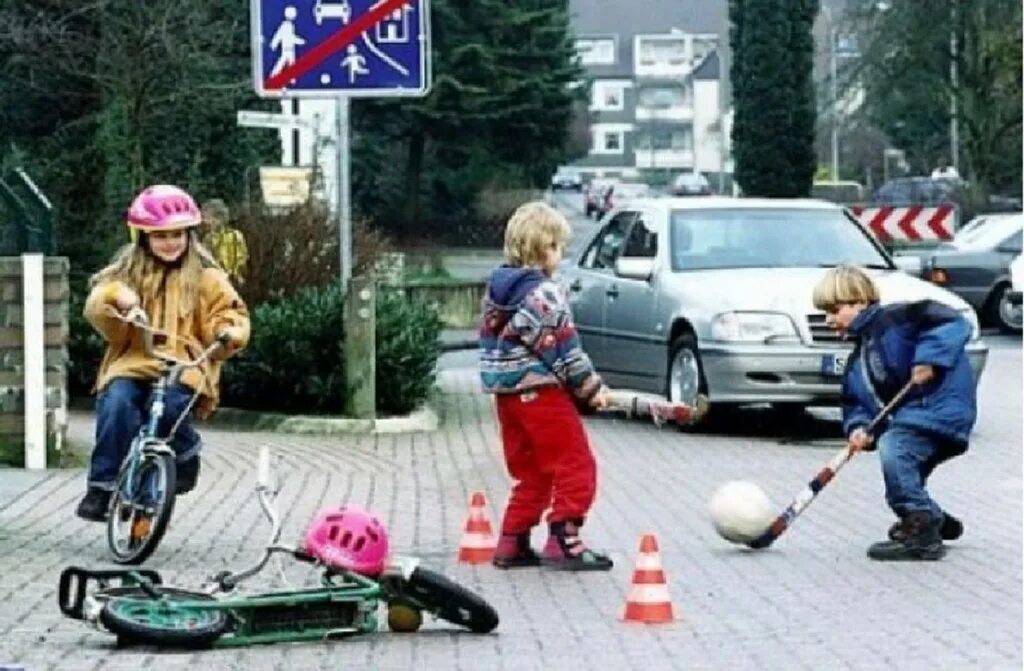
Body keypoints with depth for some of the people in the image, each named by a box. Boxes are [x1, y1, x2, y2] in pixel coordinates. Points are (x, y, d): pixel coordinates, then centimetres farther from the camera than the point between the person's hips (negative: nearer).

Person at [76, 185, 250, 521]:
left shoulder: (205, 276, 11)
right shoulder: (128, 272, 14)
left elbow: (228, 313, 10)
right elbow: (95, 308, 2)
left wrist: (230, 332, -14)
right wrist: (115, 296, -21)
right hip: (132, 362, 1)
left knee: (170, 406, -34)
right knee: (116, 403, -31)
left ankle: (185, 455, -1)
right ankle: (102, 486, -25)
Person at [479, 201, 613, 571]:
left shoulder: (496, 289, 12)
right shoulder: (543, 292, -14)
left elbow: (489, 339, 16)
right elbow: (562, 347, -14)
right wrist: (590, 387, -6)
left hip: (506, 393, 9)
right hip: (541, 392, -9)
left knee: (531, 472, 17)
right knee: (576, 465, -2)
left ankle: (513, 543, 16)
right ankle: (563, 541, -7)